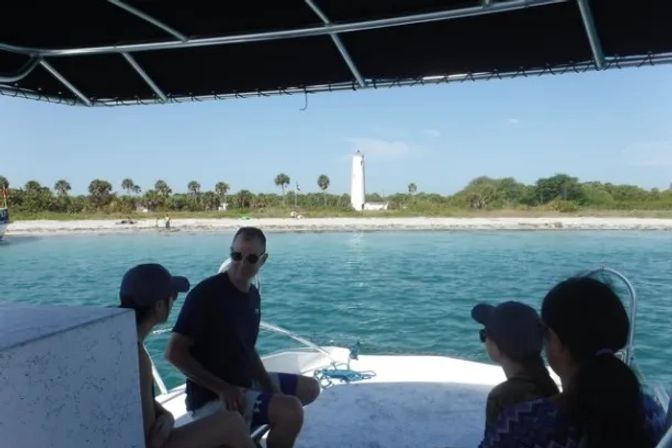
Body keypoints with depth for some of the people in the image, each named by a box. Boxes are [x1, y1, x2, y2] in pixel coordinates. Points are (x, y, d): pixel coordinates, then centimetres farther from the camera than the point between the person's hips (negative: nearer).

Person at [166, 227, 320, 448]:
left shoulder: (253, 295, 6)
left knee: (310, 388, 17)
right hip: (212, 398, -9)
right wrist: (222, 389, -24)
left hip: (245, 383, 9)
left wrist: (269, 386, -1)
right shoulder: (206, 293, -20)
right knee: (292, 411, -26)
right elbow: (174, 353, -21)